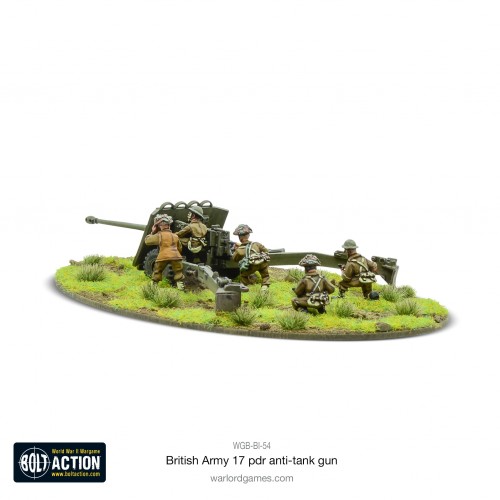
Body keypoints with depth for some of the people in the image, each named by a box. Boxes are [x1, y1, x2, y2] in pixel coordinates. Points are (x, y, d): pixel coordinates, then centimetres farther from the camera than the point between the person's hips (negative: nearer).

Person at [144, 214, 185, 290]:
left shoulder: (159, 235, 5)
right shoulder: (175, 236, 19)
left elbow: (147, 241, 13)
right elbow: (180, 248, 27)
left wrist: (152, 232, 24)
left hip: (163, 257, -2)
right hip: (176, 256, 2)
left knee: (157, 271, 19)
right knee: (178, 272, 13)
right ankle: (180, 284, 2)